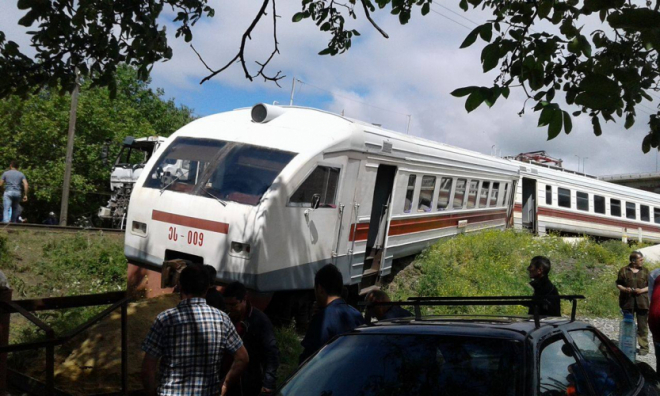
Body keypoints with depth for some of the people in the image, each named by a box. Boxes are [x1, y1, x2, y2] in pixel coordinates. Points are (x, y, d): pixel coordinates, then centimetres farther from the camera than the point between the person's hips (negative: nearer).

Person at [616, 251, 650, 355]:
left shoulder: (645, 271, 5)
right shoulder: (624, 271, 1)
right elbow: (618, 284, 6)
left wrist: (642, 290, -11)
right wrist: (624, 289, -14)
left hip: (642, 302, 0)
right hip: (628, 302, 0)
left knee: (642, 326, 2)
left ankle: (644, 347, 10)